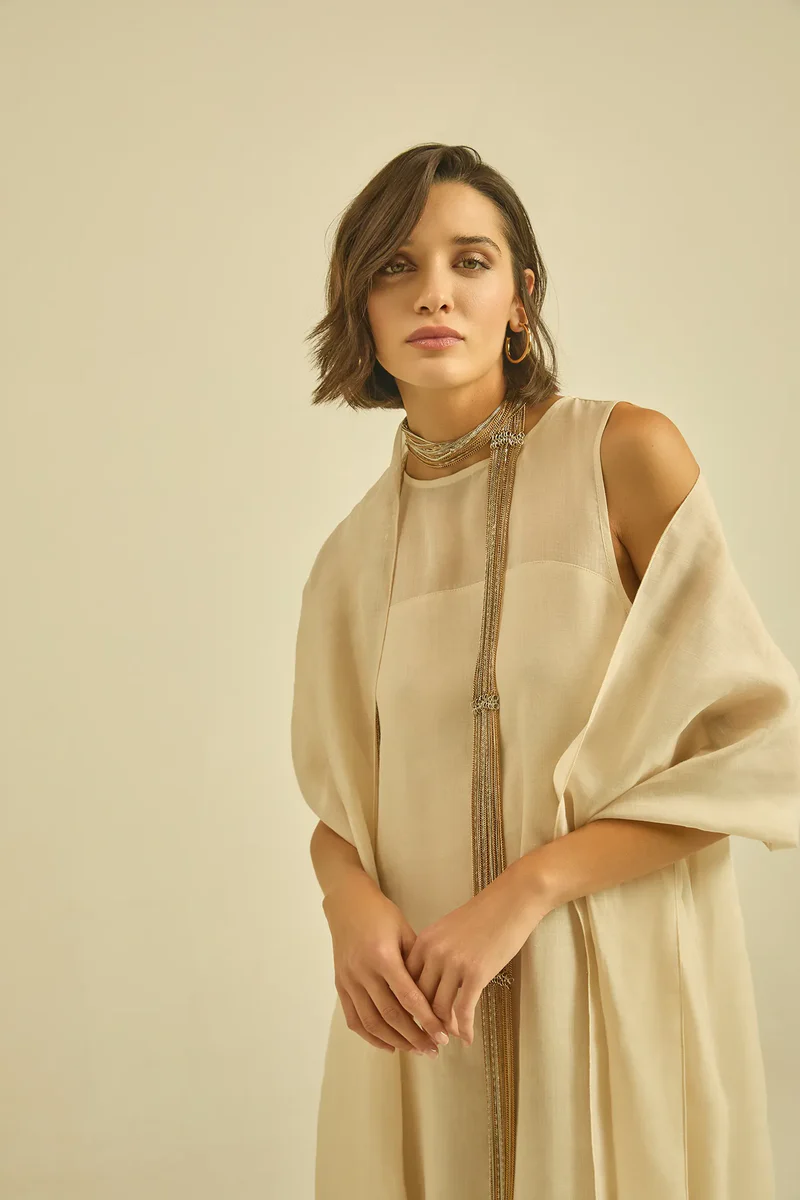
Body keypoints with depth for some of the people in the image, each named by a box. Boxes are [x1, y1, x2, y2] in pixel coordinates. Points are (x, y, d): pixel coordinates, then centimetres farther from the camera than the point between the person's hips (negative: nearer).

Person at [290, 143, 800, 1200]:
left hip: (618, 987, -3)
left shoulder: (627, 454, -8)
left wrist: (526, 890, -17)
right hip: (421, 1013, 3)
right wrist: (352, 901, -12)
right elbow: (336, 799, 11)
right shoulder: (354, 555, 5)